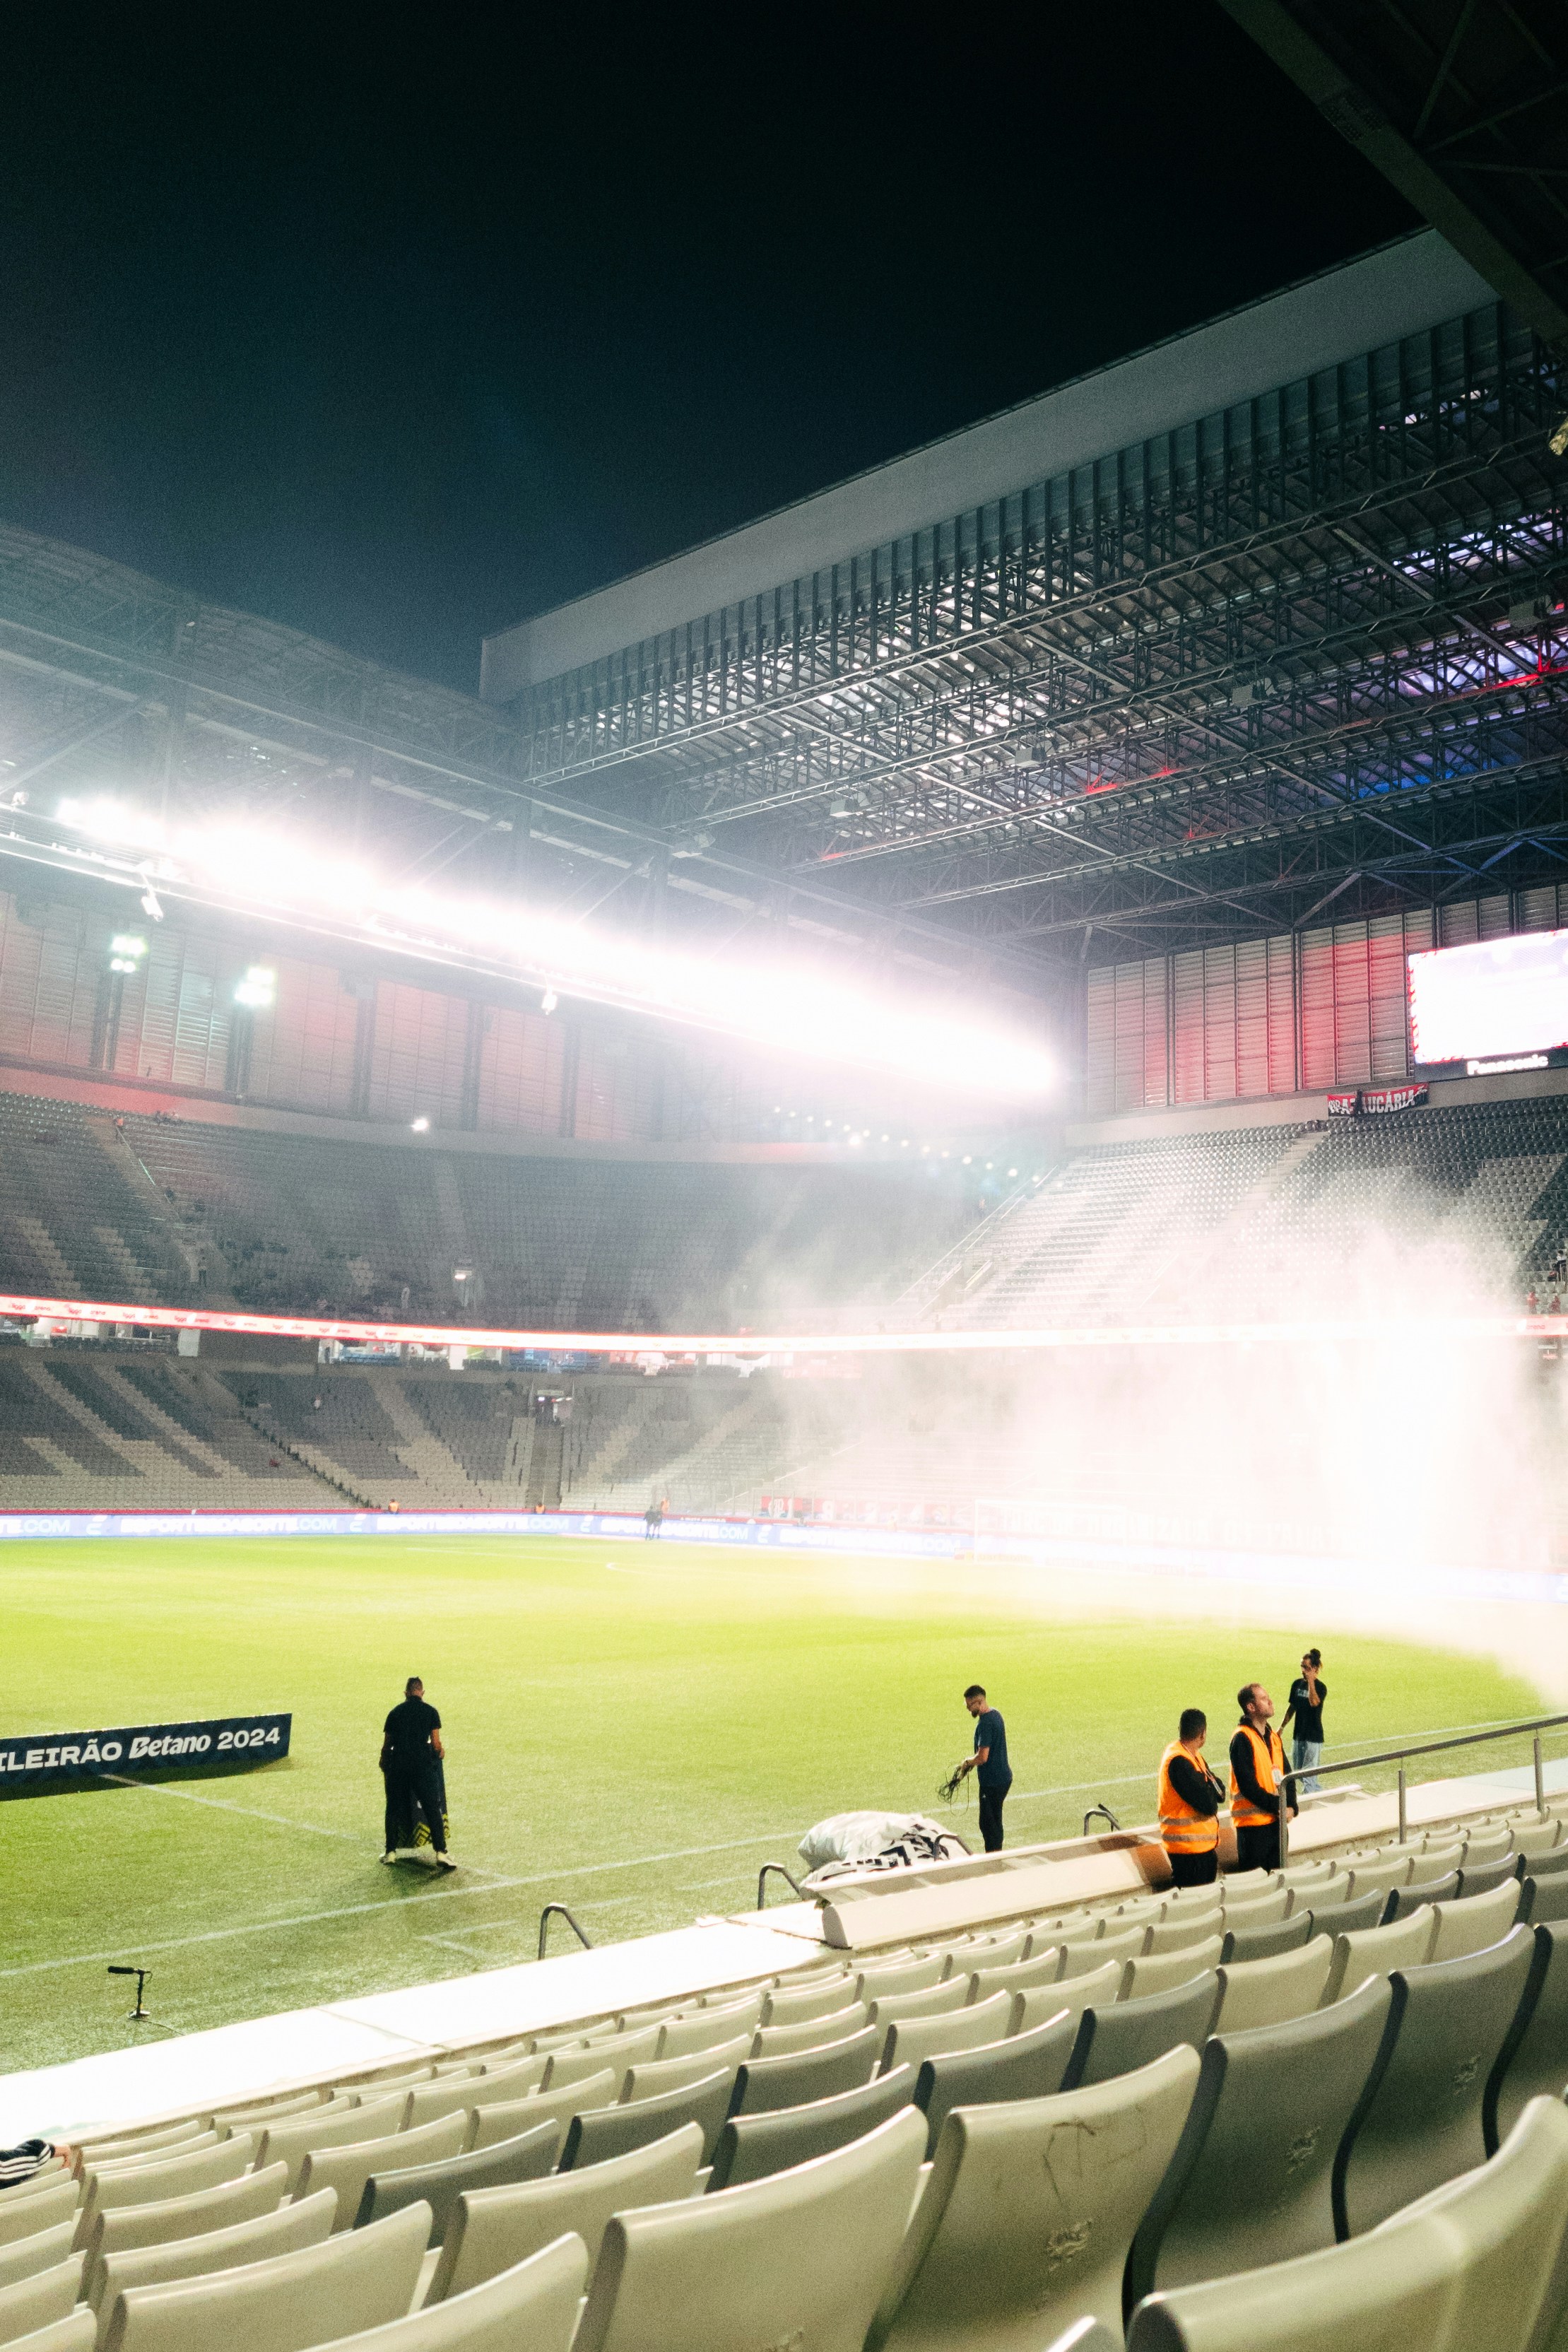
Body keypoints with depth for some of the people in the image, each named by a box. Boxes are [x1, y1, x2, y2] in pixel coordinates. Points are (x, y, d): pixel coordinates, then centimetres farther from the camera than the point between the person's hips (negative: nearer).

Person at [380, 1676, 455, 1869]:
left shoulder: (395, 1712, 11)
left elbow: (386, 1745, 13)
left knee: (394, 1809, 16)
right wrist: (440, 1753, 26)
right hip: (422, 1764, -2)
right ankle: (441, 1853, -4)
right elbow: (436, 1745, 4)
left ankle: (390, 1853, 19)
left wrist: (384, 1763, 31)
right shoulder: (430, 1712, 5)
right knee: (433, 1809, 2)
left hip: (397, 1764, 2)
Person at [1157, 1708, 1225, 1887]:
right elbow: (1209, 1805, -23)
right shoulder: (1179, 1762, -21)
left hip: (1204, 1845, 10)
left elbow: (1220, 1793, 9)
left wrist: (1213, 1786, -13)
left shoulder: (1192, 1755, 11)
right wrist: (1213, 1789, -2)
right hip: (1189, 1847, -10)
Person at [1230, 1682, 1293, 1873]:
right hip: (1253, 1821, -8)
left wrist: (1291, 1806, -2)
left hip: (1277, 1819, 8)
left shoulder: (1273, 1736, 11)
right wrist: (1278, 1806, -14)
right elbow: (1248, 1785, -18)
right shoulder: (1242, 1738, -14)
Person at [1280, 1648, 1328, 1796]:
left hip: (1313, 1736, -7)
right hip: (1299, 1734, 7)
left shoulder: (1320, 1687, -12)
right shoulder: (1297, 1684, 6)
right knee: (1298, 1773, 14)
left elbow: (1314, 1702, -32)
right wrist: (1282, 1727, 14)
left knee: (1309, 1774, -9)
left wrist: (1311, 1681, -29)